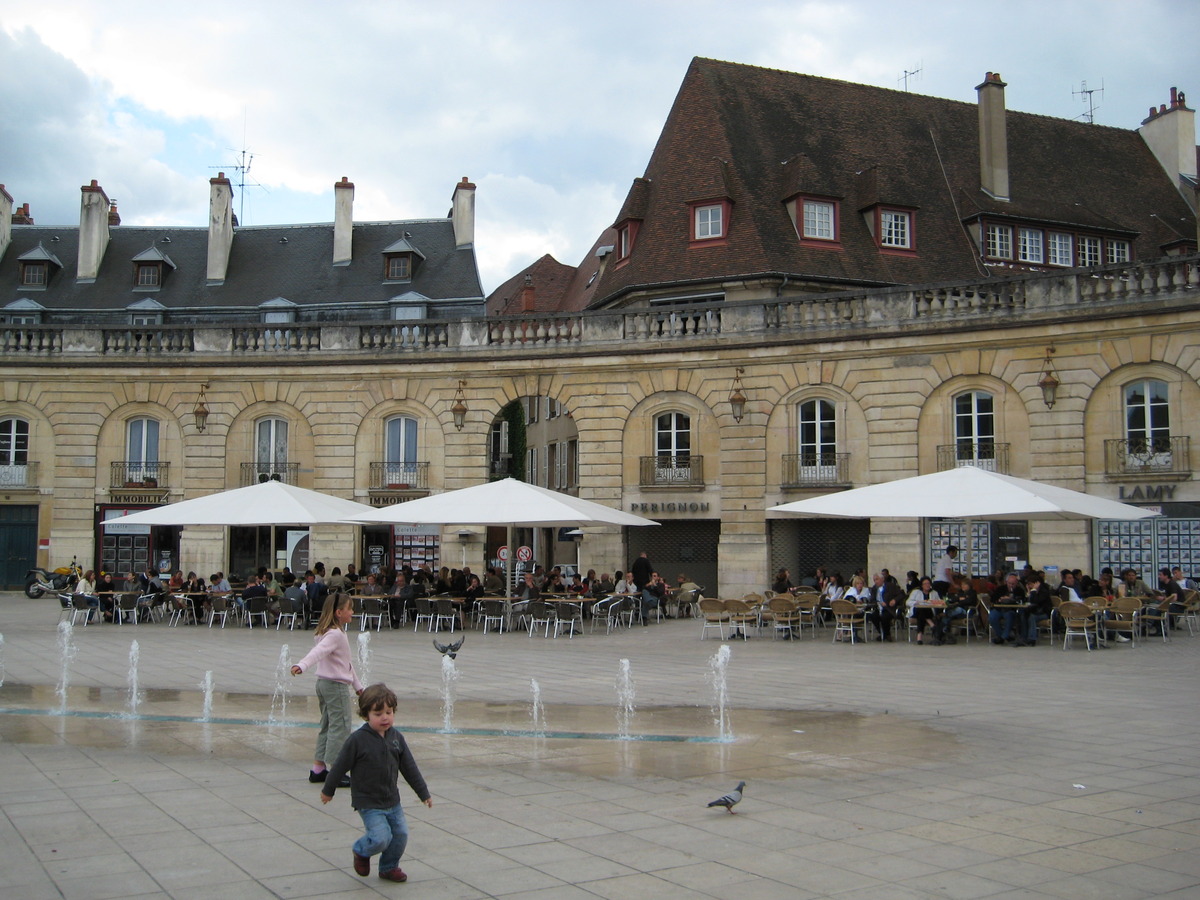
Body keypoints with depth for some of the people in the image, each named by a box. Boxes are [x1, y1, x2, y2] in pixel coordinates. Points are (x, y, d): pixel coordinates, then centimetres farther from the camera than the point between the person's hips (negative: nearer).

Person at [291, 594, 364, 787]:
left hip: (324, 684, 10)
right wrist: (301, 666, -53)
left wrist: (357, 685, 31)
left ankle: (318, 770, 20)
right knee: (340, 727, -7)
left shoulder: (332, 633, 16)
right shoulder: (335, 635, -17)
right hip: (336, 686, -10)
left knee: (327, 726, 15)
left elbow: (345, 662, 24)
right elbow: (318, 652, -35)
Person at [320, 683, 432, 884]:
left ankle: (389, 867, 30)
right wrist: (328, 790, 5)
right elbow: (340, 766, -4)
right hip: (368, 802, -6)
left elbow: (409, 768, 9)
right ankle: (361, 851, 17)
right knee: (381, 837, -15)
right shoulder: (358, 740, -15)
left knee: (401, 834, 5)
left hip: (392, 800, 6)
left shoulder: (396, 738, 1)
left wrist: (424, 793, 11)